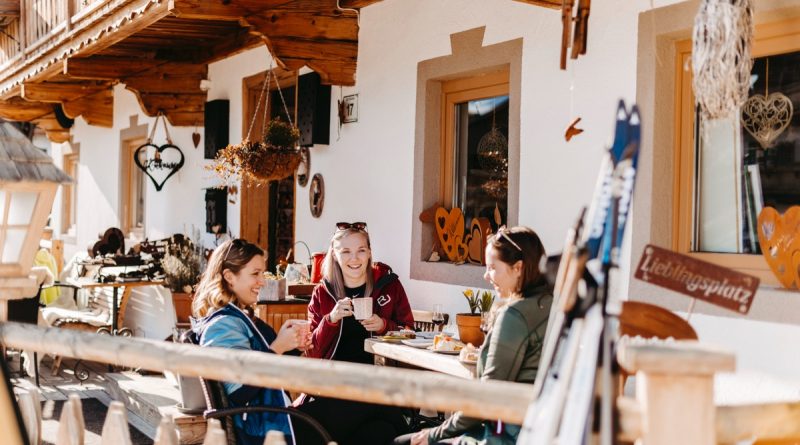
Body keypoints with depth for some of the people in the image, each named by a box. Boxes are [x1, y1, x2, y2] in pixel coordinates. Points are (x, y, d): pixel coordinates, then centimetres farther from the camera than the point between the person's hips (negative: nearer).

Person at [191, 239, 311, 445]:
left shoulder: (234, 318, 13)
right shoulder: (223, 325, -18)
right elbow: (239, 393, -26)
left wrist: (290, 345, 5)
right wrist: (277, 347, -22)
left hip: (269, 417, 10)